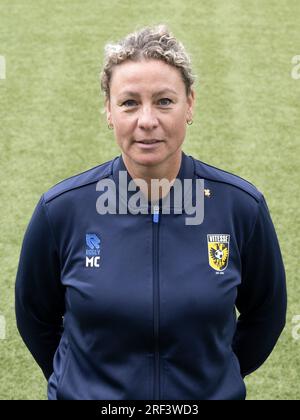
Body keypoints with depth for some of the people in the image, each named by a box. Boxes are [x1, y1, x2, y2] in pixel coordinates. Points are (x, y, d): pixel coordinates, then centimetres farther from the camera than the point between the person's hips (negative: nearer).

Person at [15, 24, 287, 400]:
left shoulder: (242, 205, -15)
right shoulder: (61, 208, -15)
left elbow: (265, 312, 2)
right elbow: (35, 315, 0)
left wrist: (217, 376, 10)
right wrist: (80, 382, 10)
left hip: (210, 392, 1)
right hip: (87, 394, 0)